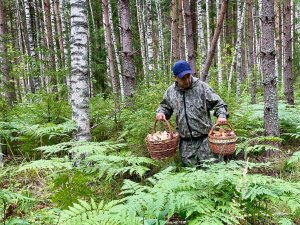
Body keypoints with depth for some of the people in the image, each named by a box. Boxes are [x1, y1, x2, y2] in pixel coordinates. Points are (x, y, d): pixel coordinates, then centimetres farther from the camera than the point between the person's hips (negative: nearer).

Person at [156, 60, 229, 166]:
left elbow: (218, 103, -2)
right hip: (185, 141, 3)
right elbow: (165, 106, 22)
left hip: (204, 138, -3)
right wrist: (161, 112, 1)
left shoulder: (202, 87, -4)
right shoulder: (171, 91, 5)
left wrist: (222, 115, -19)